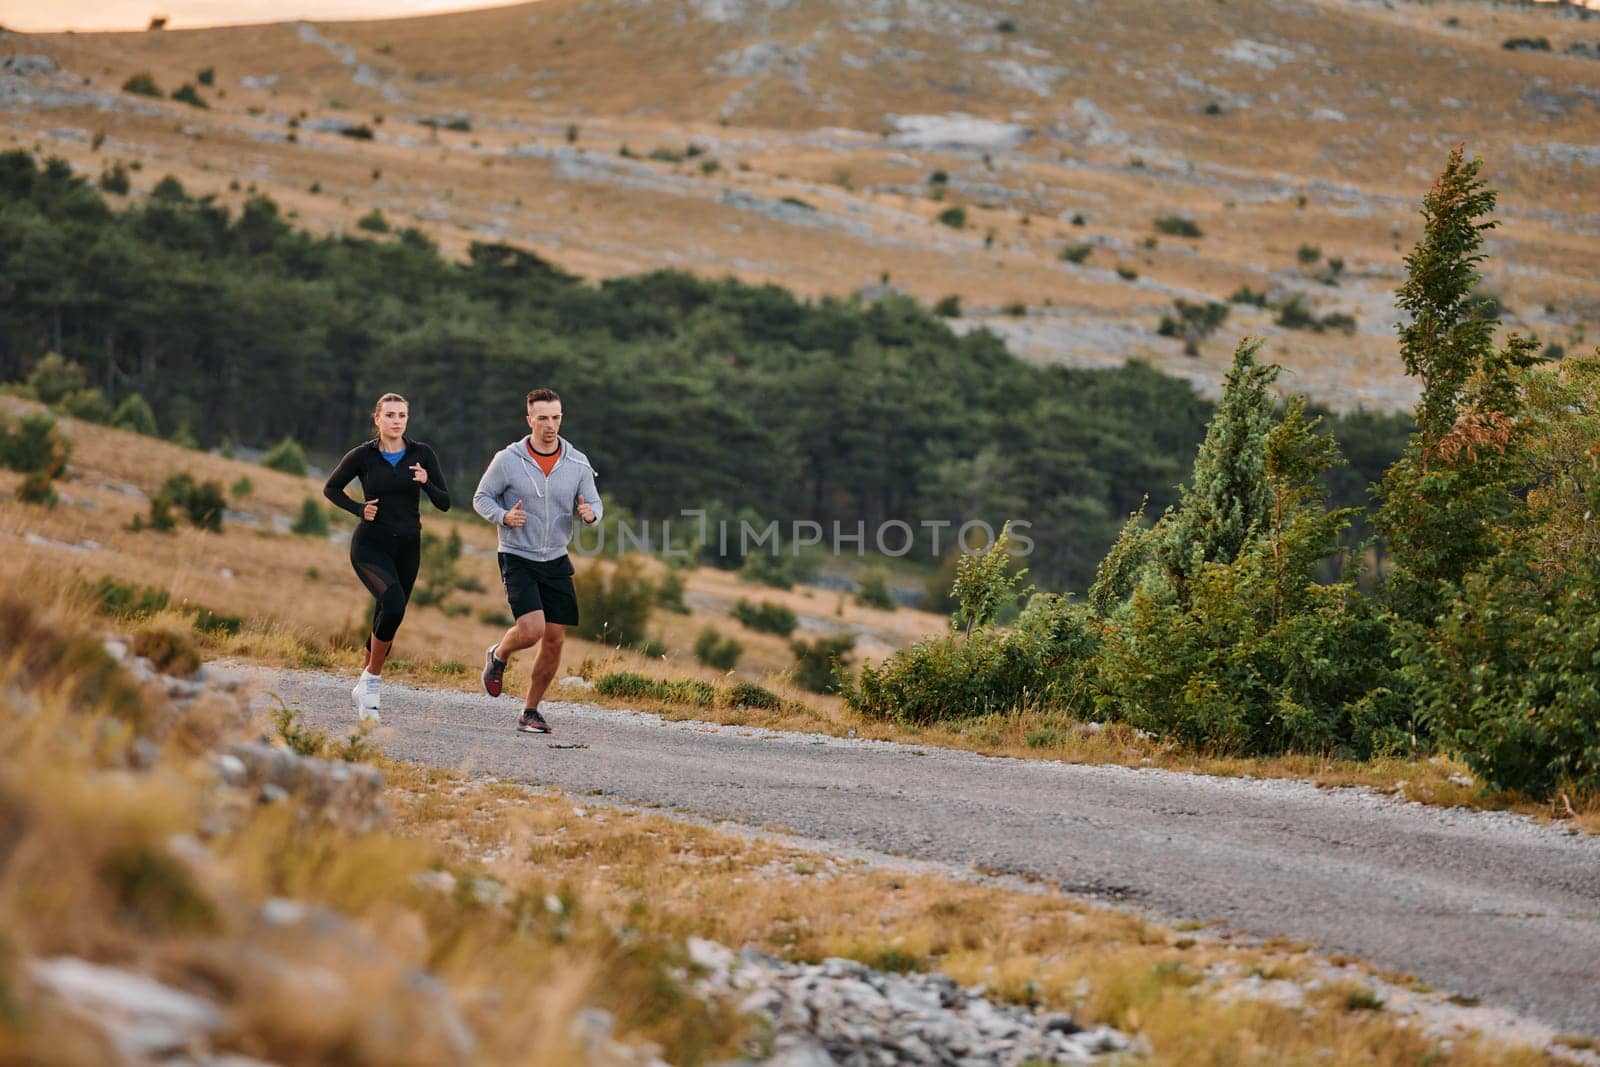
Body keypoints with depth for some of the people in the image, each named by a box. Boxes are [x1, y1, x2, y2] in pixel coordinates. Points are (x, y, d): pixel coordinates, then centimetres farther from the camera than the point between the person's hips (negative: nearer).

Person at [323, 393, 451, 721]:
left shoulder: (422, 454, -1)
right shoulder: (362, 456, -5)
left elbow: (444, 503, -1)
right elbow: (331, 488, 9)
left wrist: (426, 482, -21)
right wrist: (359, 509, -7)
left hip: (407, 548, 3)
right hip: (371, 545, -3)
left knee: (386, 620, 11)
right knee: (394, 605, -28)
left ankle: (364, 690, 33)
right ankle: (371, 680, -11)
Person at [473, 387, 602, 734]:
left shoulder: (578, 463, -1)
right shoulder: (507, 460, -8)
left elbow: (595, 503, 6)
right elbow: (481, 498, 0)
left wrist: (590, 512, -19)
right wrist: (504, 516, -20)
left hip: (556, 561, 4)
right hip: (518, 559, -4)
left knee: (554, 640, 2)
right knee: (532, 629, -21)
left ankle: (530, 711, 17)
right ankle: (498, 656, 15)